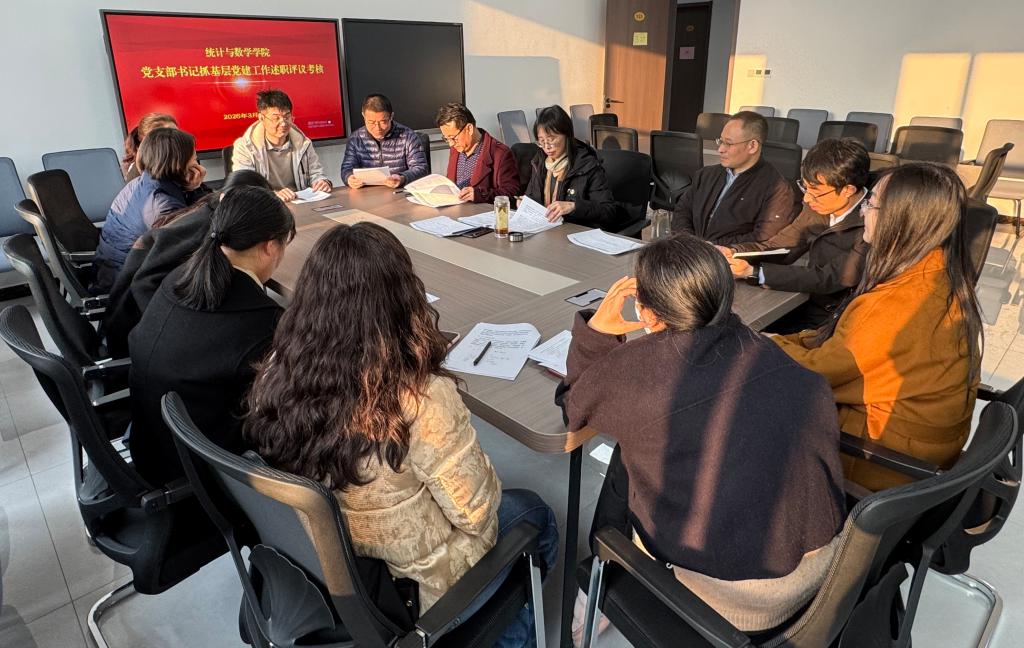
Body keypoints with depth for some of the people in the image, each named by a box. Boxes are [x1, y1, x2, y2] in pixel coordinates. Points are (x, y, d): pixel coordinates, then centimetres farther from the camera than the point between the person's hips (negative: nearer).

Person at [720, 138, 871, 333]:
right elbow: (777, 247, 5)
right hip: (808, 304, 6)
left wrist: (753, 272, -28)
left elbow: (831, 279, -24)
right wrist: (732, 252, -15)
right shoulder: (818, 208, 0)